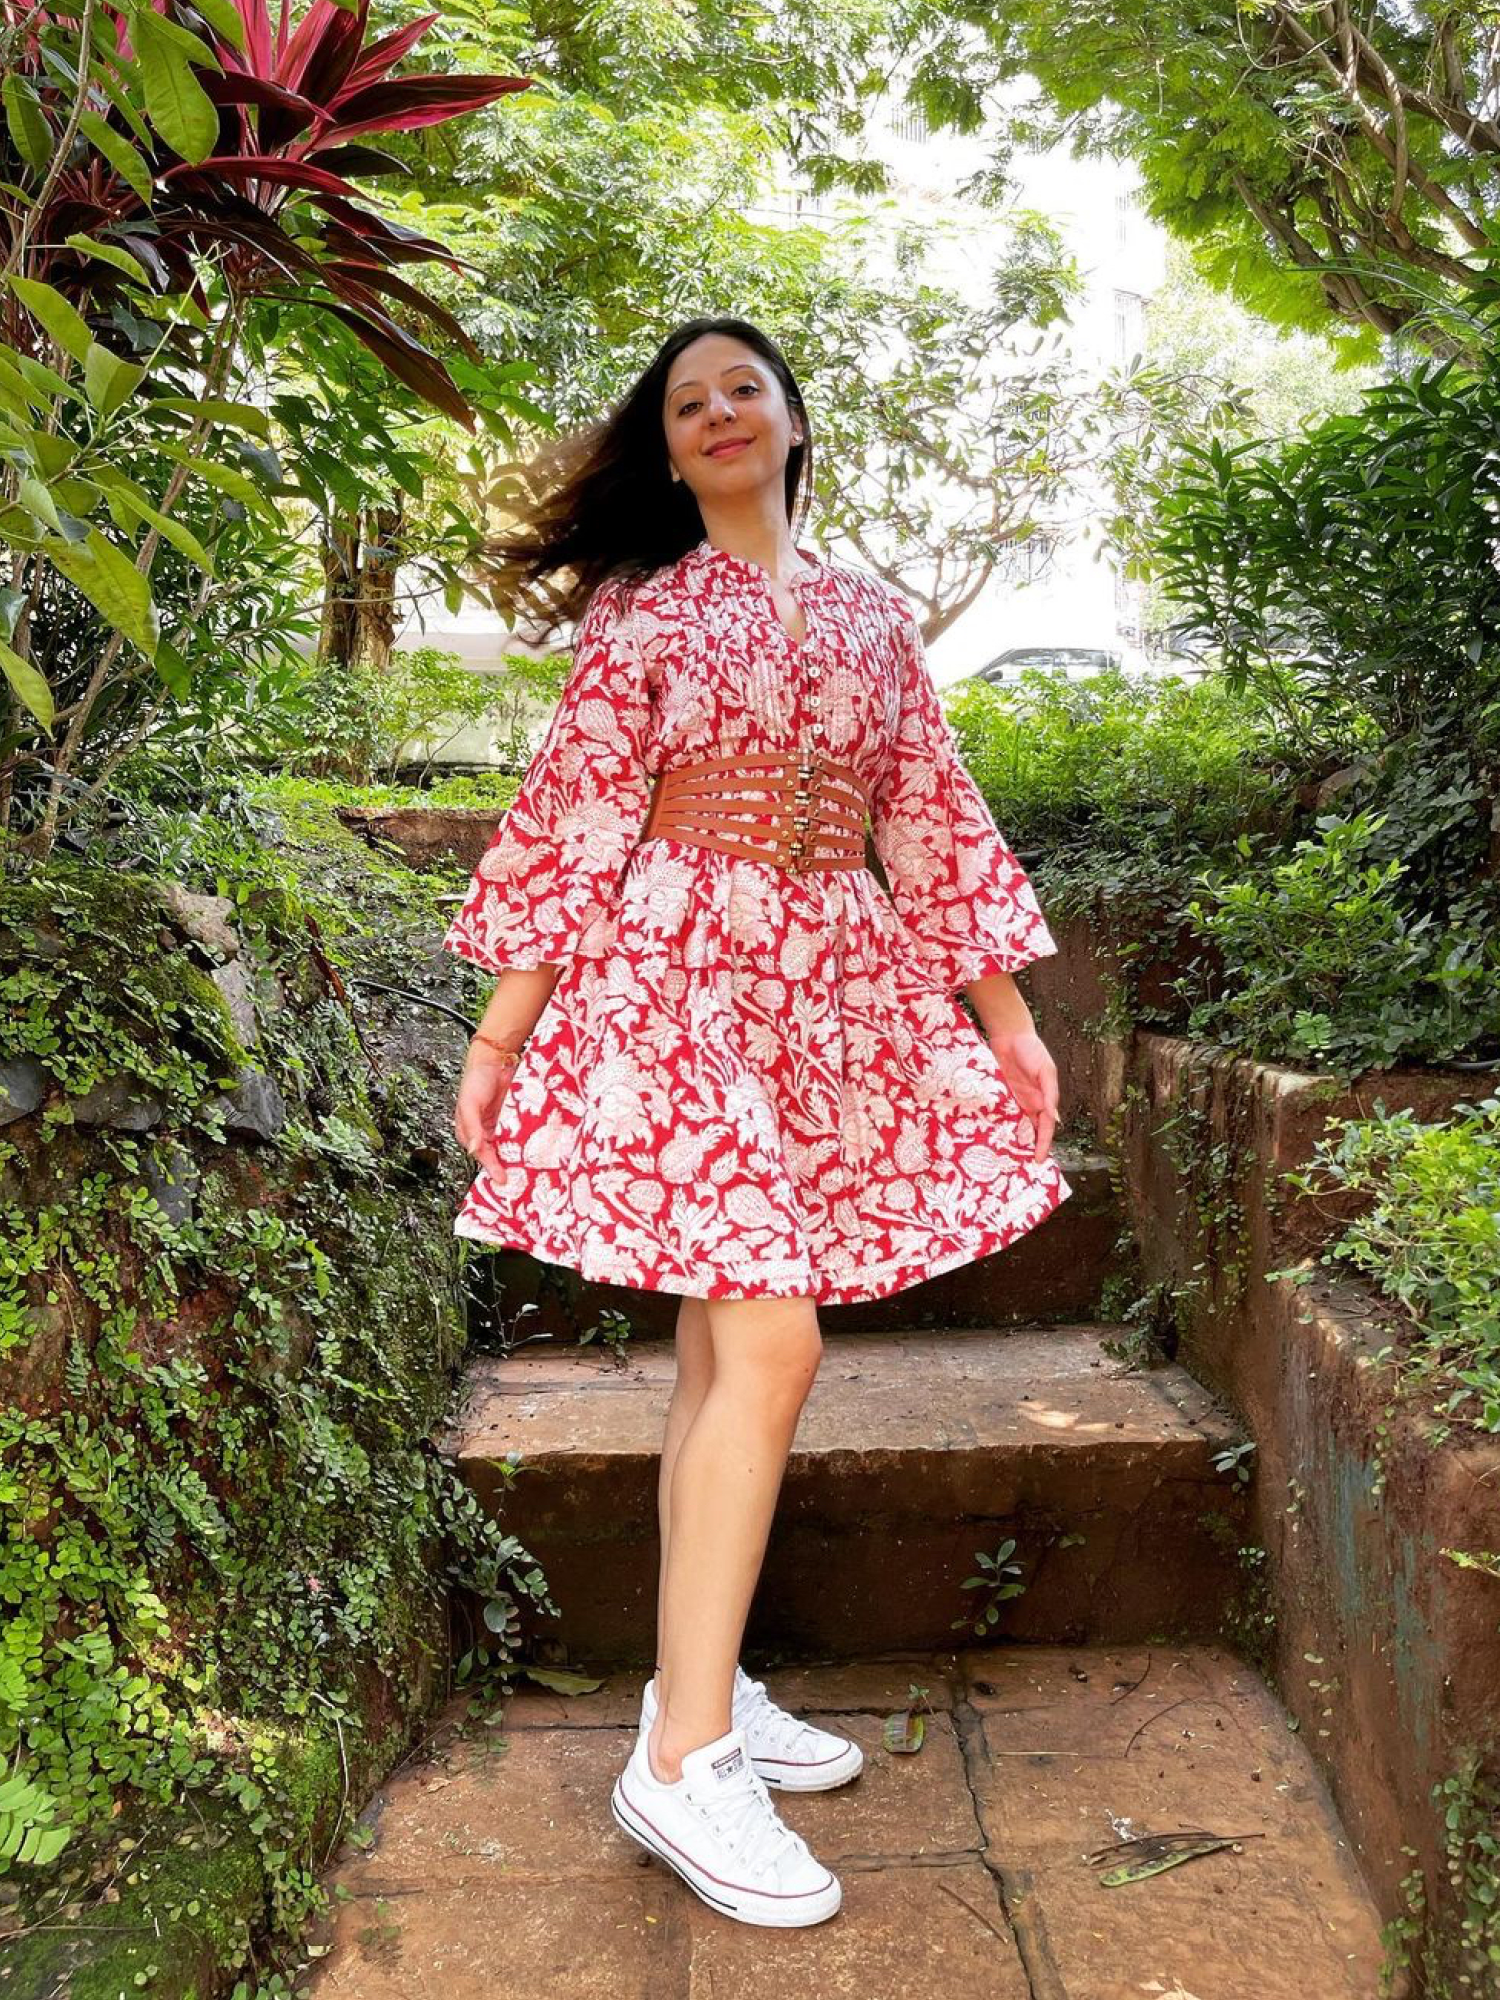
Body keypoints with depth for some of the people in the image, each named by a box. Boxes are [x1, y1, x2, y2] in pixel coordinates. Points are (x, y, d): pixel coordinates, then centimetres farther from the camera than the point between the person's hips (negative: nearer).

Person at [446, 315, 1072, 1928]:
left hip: (828, 995, 5)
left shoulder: (873, 615, 16)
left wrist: (1004, 1011, 11)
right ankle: (685, 1758, -6)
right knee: (769, 1343, -14)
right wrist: (500, 1030, -6)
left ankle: (696, 1687, 21)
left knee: (724, 1345, 8)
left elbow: (929, 817, 15)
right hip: (676, 980, -5)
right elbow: (571, 820, -1)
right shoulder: (644, 614, 4)